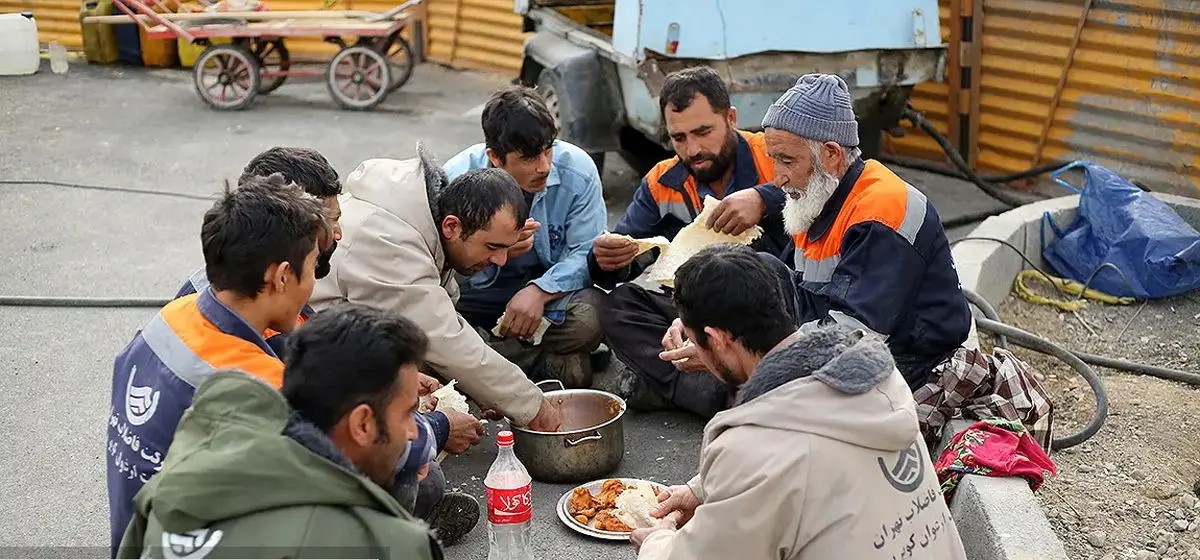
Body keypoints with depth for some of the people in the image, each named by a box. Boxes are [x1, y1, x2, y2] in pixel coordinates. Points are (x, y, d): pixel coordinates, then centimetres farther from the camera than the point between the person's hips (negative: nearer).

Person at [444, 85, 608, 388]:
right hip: (478, 292, 1)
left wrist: (540, 291, -33)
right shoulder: (457, 178, -17)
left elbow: (586, 253, -16)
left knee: (589, 317, -35)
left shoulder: (578, 170, -16)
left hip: (551, 286, -1)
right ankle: (551, 362, -17)